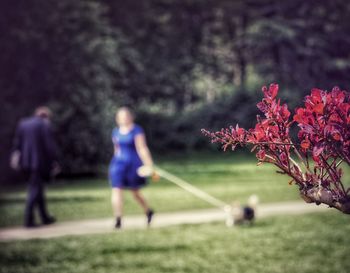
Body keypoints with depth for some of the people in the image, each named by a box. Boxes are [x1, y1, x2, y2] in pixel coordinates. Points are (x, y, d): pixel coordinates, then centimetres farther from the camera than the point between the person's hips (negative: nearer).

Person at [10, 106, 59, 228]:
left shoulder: (22, 123, 11)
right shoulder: (44, 125, -8)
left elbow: (17, 143, 7)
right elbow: (49, 145, -10)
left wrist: (15, 155, 6)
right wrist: (54, 162, -5)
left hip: (25, 162, 6)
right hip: (39, 162, -6)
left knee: (38, 190, 17)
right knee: (34, 191, -2)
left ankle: (45, 217, 23)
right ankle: (28, 220, -7)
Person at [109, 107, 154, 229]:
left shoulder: (136, 131, -9)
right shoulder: (116, 132, 8)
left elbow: (142, 149, -14)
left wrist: (149, 166, -20)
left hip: (133, 164, -4)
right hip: (118, 164, 4)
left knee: (135, 192, 10)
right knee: (116, 190, -12)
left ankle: (148, 211, 36)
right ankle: (118, 219, -14)